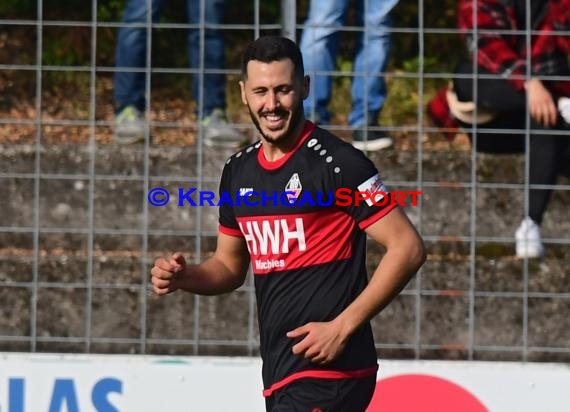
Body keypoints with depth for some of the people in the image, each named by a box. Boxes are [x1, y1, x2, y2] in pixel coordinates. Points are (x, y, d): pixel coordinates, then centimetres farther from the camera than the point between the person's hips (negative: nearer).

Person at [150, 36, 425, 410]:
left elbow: (408, 248, -12)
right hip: (280, 375, 8)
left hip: (328, 368, -8)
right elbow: (230, 266, 25)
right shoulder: (238, 172, 13)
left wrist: (343, 327, -17)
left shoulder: (338, 162, -10)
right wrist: (183, 277, 3)